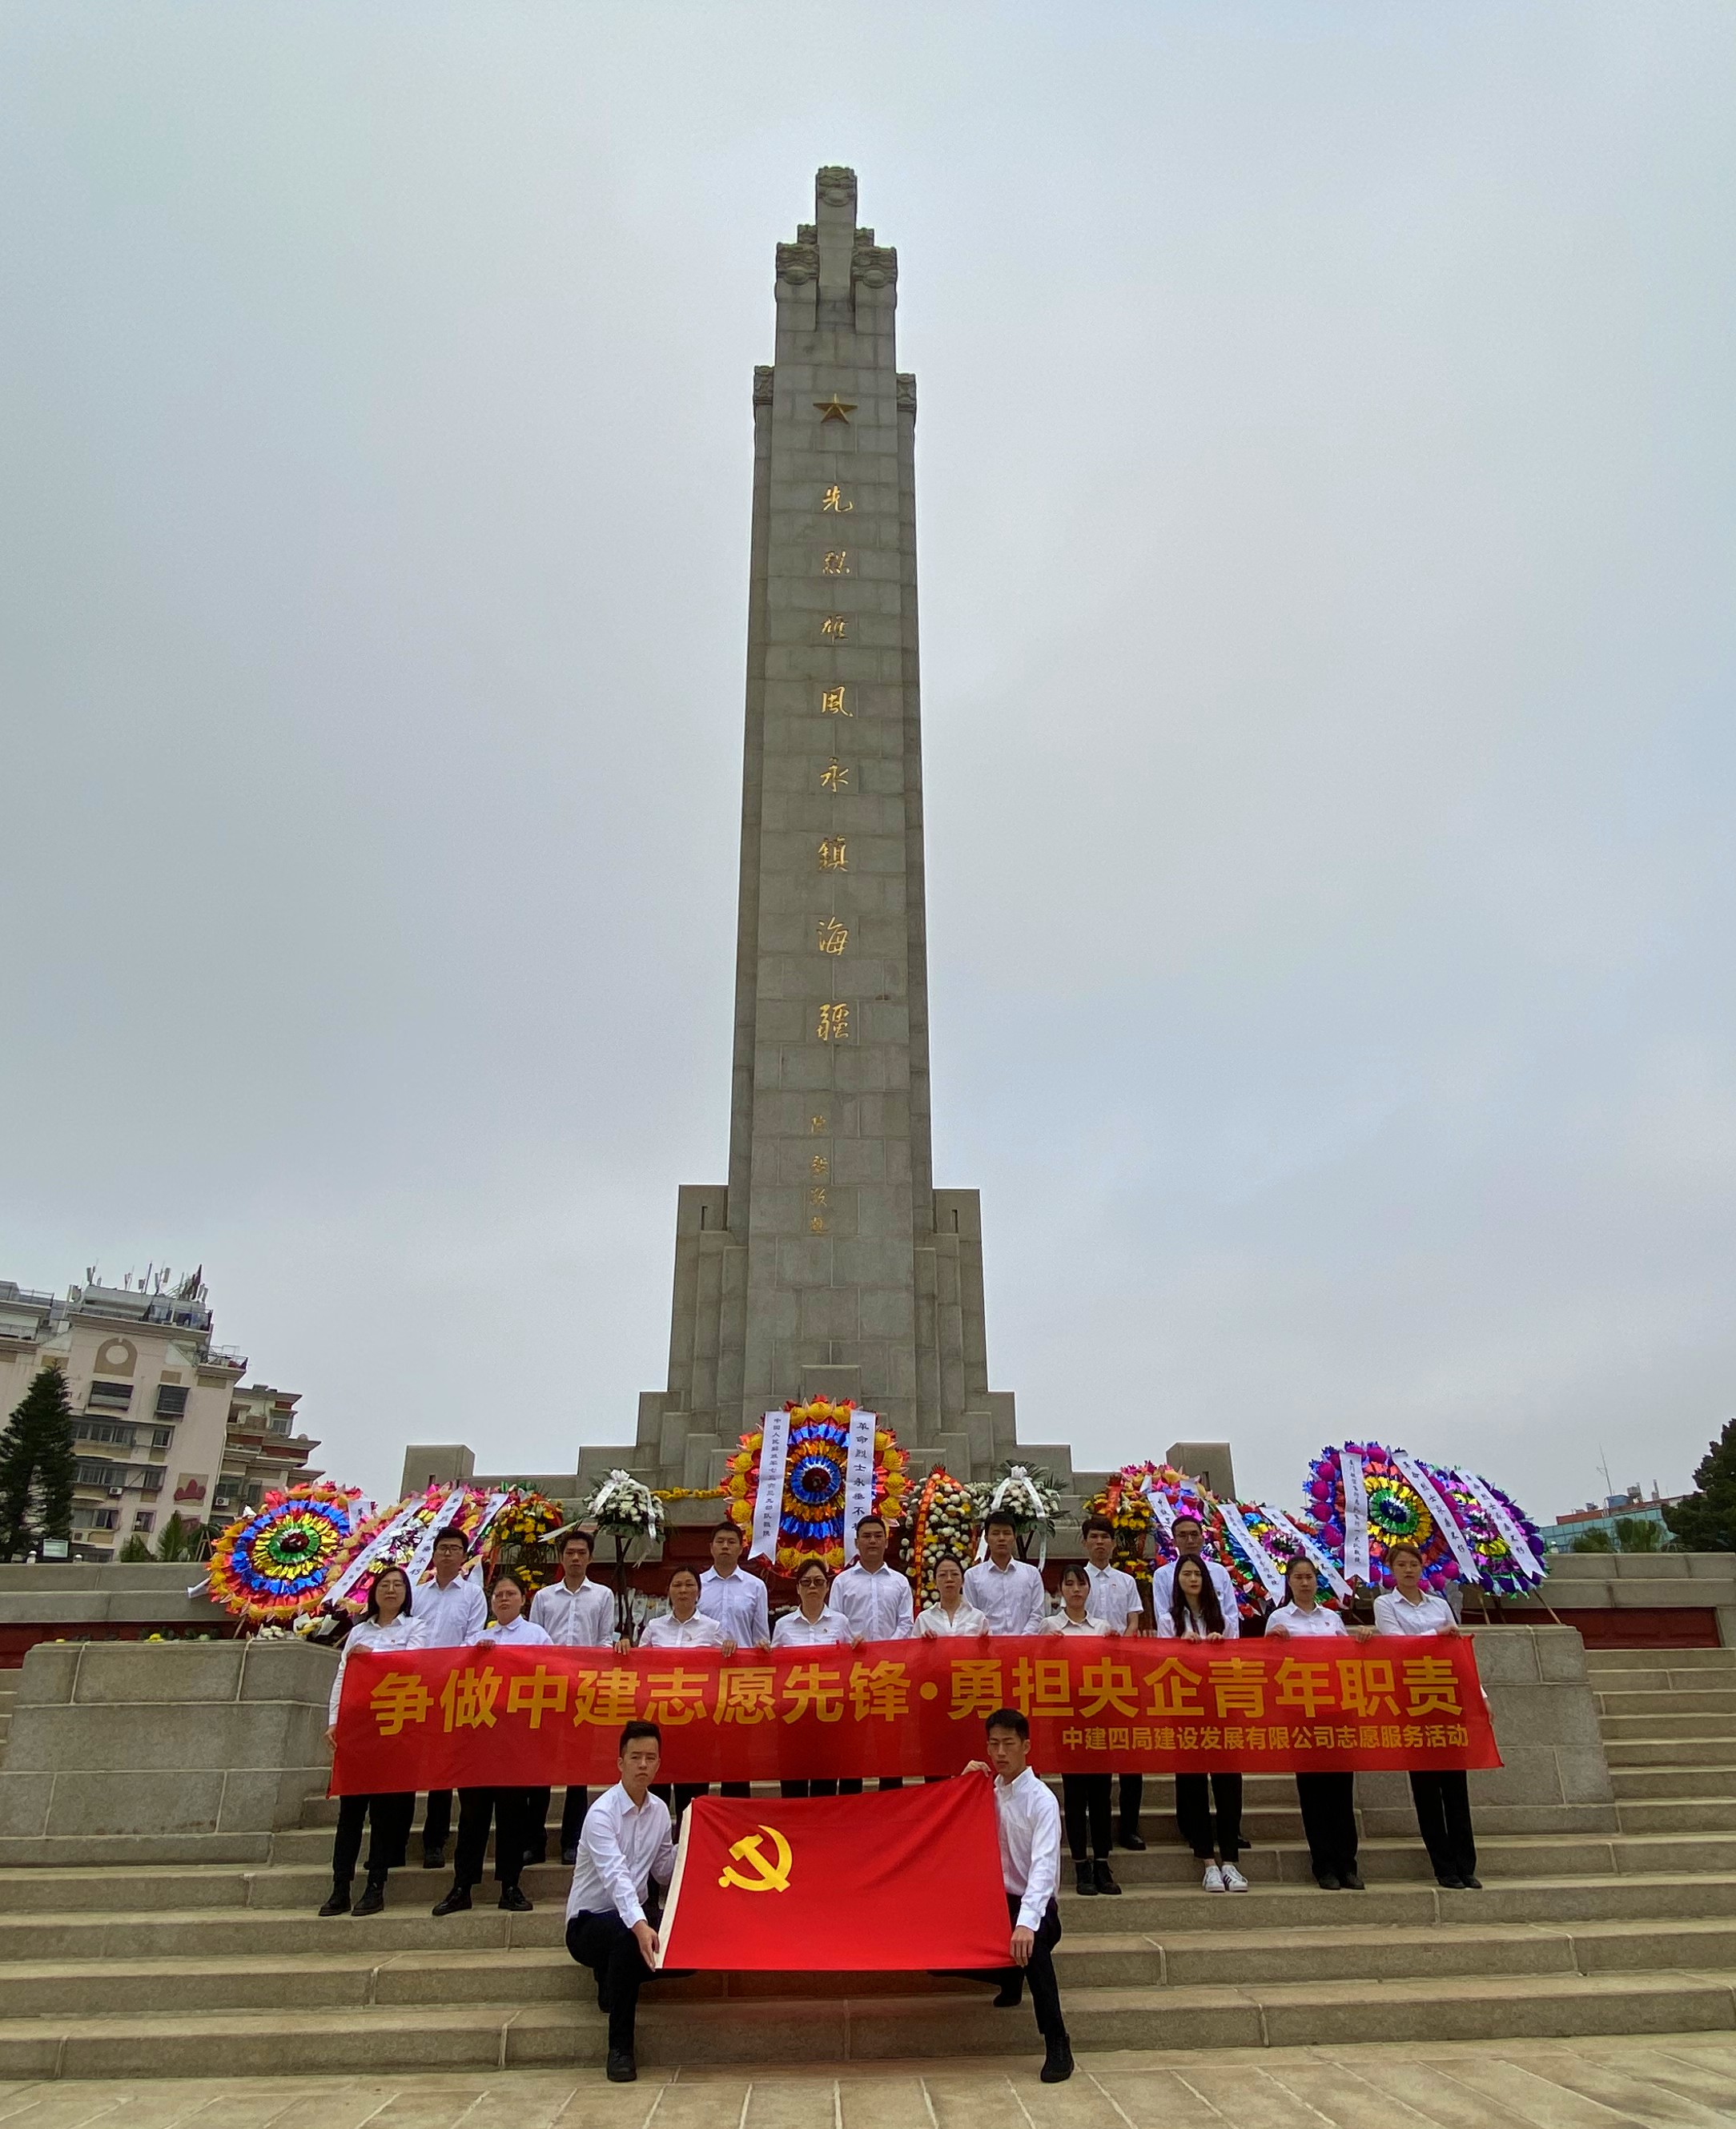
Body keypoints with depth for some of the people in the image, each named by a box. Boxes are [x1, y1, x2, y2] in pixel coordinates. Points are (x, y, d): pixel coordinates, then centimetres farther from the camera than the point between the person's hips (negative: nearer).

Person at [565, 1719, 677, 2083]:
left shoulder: (659, 1810, 1)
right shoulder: (602, 1813, -22)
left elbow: (663, 1873, 8)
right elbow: (616, 1876, -37)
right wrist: (639, 1925, -53)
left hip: (634, 1915, 6)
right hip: (589, 1923, -6)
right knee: (627, 1937, -39)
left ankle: (614, 1978, 7)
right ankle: (620, 2048, -24)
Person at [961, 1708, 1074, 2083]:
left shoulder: (1041, 1800, -16)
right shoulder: (988, 1791, 3)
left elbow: (1044, 1866, -28)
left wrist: (1026, 1923, -43)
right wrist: (965, 1783, -3)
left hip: (1035, 1907, -6)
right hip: (997, 1902, 6)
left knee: (1031, 1945, -37)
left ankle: (1058, 2046, -24)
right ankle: (1011, 1977, 17)